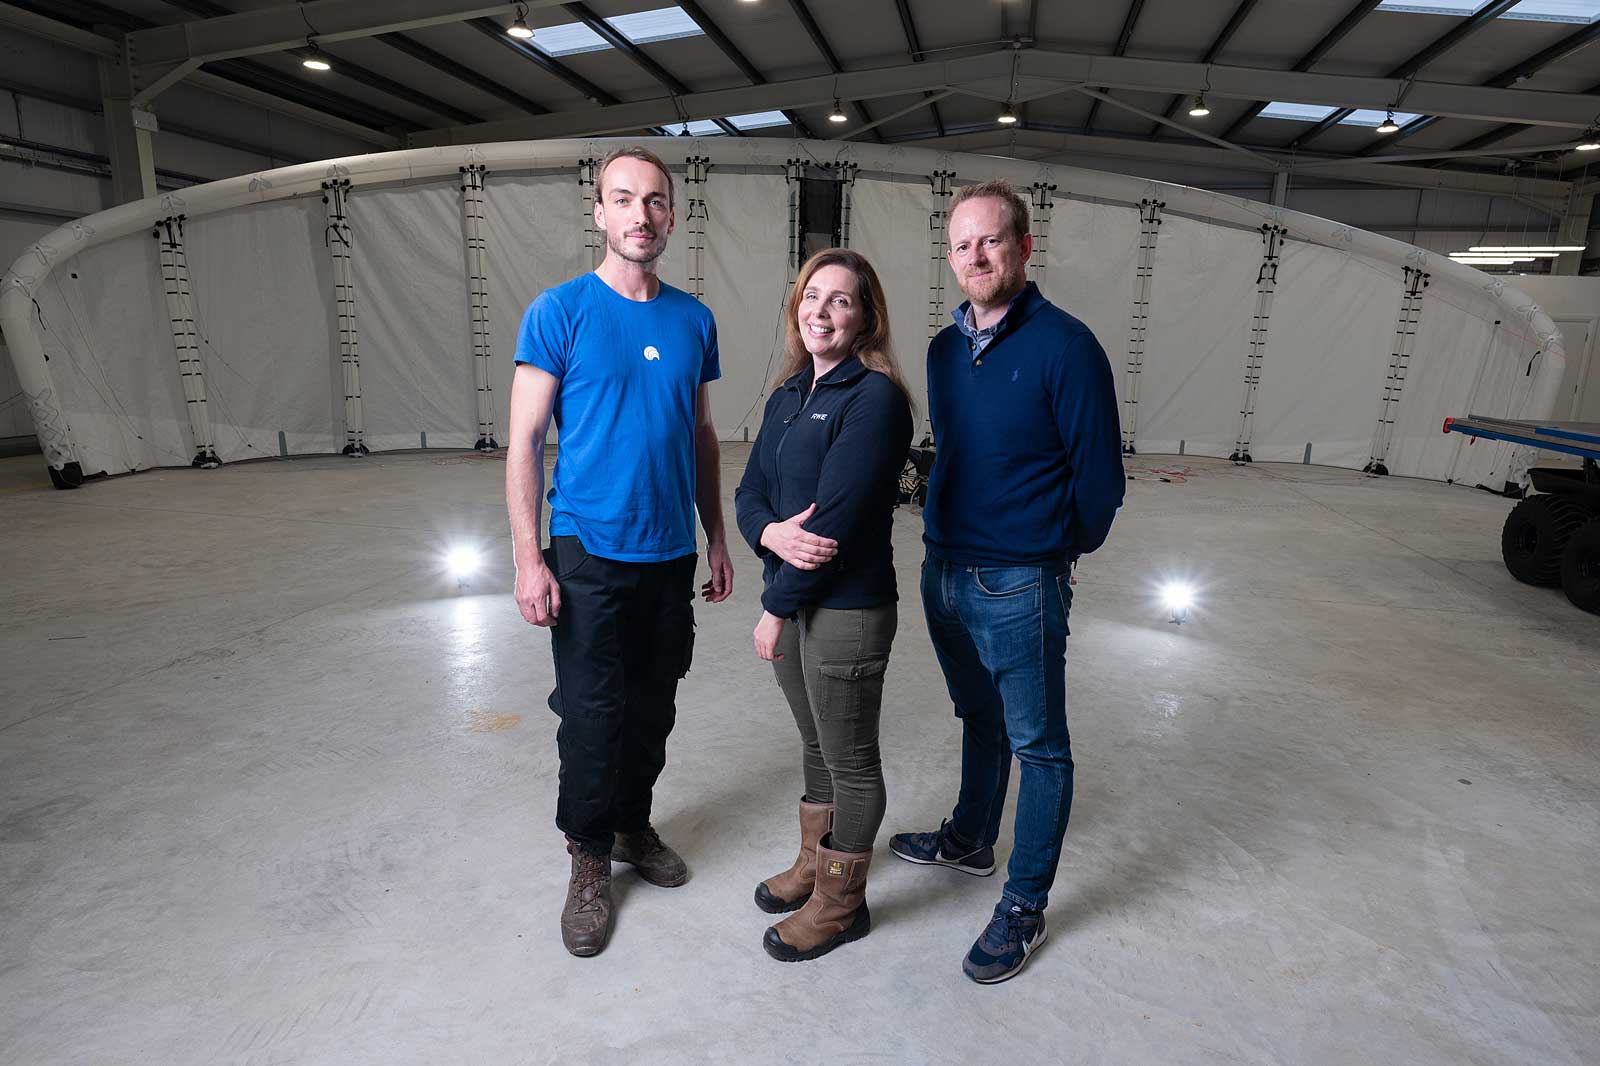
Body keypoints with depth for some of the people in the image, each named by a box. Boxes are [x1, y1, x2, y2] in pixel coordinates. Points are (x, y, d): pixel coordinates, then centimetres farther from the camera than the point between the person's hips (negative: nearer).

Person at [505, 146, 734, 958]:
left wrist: (717, 540, 10)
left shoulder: (694, 319, 6)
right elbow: (524, 441, -7)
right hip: (588, 553, -4)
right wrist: (529, 558, -14)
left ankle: (634, 826, 37)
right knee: (591, 716, 5)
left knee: (653, 707, 16)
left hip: (672, 554, 4)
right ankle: (590, 862, 25)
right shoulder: (560, 311, -6)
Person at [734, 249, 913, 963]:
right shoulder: (788, 394, 10)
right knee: (815, 744, 23)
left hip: (847, 610, -8)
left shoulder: (875, 398, -16)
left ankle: (840, 903, 31)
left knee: (850, 760, 10)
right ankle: (813, 863, 45)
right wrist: (770, 531, -16)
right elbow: (751, 488, 7)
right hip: (792, 603, 8)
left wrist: (775, 608, -14)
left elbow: (837, 517, -21)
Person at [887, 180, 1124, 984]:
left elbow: (1099, 474, -11)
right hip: (944, 572, 7)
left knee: (1037, 745, 9)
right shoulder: (944, 349, 7)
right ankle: (969, 839, 45)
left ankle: (1024, 906, 24)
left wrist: (1058, 552, 1)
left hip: (1020, 586, -6)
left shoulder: (1063, 345, -14)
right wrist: (951, 535, 15)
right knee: (978, 719, 24)